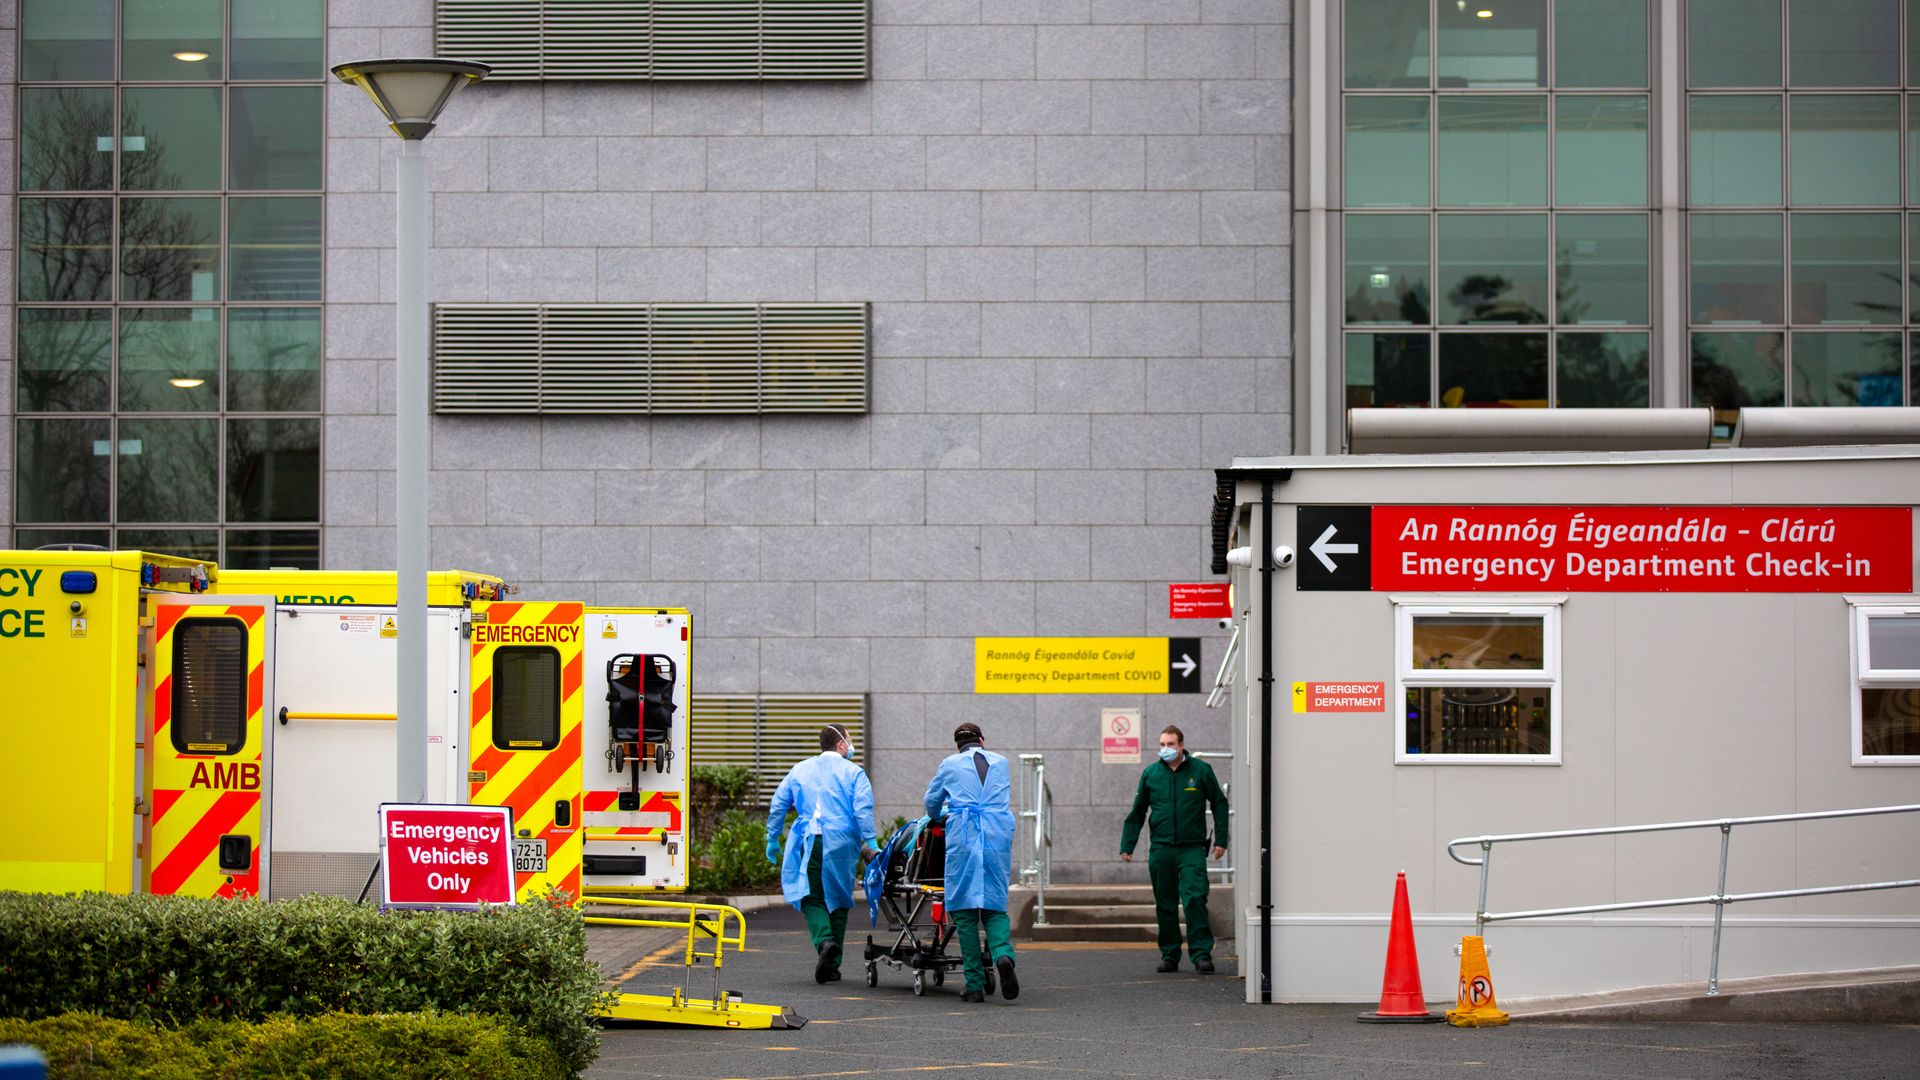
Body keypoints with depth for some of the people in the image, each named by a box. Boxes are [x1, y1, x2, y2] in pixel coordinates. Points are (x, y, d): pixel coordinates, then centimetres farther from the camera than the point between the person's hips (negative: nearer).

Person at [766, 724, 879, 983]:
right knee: (837, 900, 10)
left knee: (812, 898, 3)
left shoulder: (799, 770, 15)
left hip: (807, 843, 1)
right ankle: (831, 966, 10)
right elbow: (863, 808, -9)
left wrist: (772, 840, 18)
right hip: (840, 843, -1)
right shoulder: (853, 772, 4)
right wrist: (869, 841, -11)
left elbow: (778, 806, 13)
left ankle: (825, 941, -27)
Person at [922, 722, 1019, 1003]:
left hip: (963, 836, -2)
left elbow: (931, 802, 22)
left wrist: (941, 817, 44)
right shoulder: (1001, 763, 16)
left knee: (965, 911, 2)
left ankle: (975, 985, -3)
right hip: (999, 836, 2)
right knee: (994, 906, 9)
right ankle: (1003, 954, -22)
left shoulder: (950, 764, 10)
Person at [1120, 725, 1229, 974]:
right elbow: (1137, 813, 15)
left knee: (1195, 900, -14)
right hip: (1160, 849, 3)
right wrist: (1127, 846, 12)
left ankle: (1202, 954, -12)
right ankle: (1170, 955, 16)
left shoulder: (1201, 770, 2)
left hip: (1192, 848, -3)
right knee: (1165, 905, 7)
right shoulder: (1151, 774, 8)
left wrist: (1220, 840, 4)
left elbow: (1219, 804, 10)